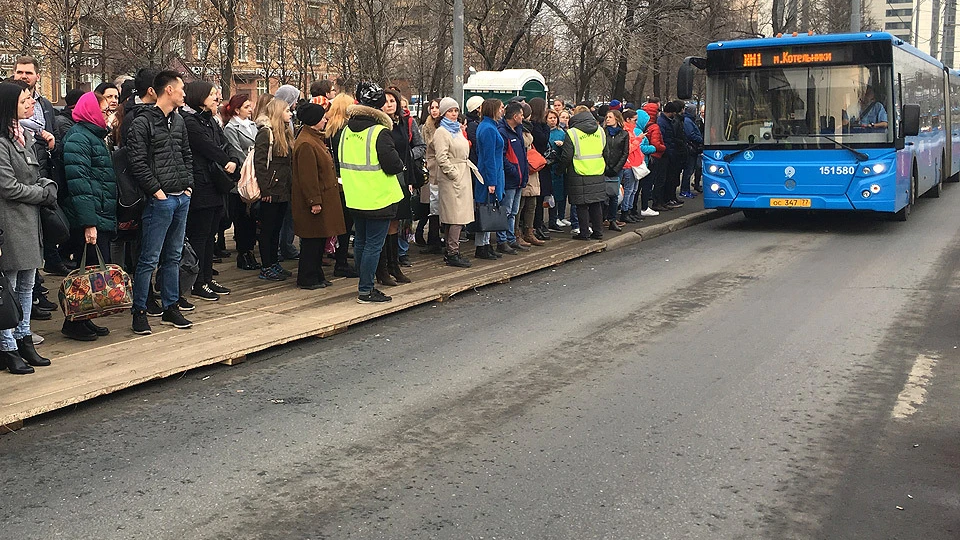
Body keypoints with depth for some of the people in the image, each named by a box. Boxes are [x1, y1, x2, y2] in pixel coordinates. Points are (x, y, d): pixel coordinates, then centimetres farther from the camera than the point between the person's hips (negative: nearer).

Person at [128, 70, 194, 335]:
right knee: (150, 259, -3)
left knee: (173, 256, 14)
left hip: (182, 198, 8)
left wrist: (188, 184, 10)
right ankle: (139, 312, 5)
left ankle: (171, 307, 23)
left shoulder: (178, 120, 15)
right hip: (159, 200, -8)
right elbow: (138, 163, -14)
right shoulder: (143, 122, -9)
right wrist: (157, 190, -14)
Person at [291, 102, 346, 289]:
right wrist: (314, 201, -22)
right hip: (315, 200, -10)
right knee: (311, 241, -3)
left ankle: (317, 276, 22)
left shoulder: (316, 139, 15)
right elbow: (307, 176, -22)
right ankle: (307, 279, 6)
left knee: (320, 238, 14)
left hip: (324, 198, 10)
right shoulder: (306, 144, -19)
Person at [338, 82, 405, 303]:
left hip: (355, 198, 8)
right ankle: (366, 290, 0)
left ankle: (364, 285, 25)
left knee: (361, 242, 16)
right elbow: (392, 164, -18)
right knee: (374, 244, -2)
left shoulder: (346, 131, 7)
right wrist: (401, 165, 2)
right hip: (378, 198, -8)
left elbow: (341, 161, 15)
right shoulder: (380, 132, -17)